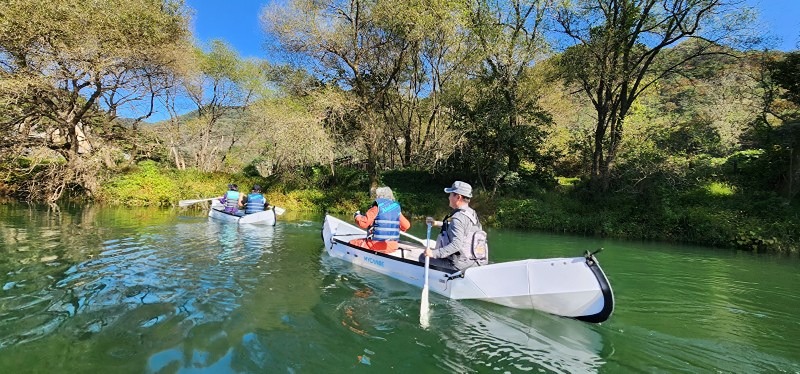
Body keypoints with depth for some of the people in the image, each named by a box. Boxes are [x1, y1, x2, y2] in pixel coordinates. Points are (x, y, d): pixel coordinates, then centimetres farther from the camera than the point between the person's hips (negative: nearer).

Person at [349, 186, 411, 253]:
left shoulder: (377, 206, -8)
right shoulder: (397, 207, 8)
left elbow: (364, 223, -11)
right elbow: (406, 225, 13)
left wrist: (357, 216, 9)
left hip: (377, 245, -6)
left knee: (352, 243, 11)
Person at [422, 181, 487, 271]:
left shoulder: (458, 217, -21)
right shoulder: (472, 213, 8)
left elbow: (456, 245, -29)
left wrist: (434, 253, -29)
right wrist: (436, 223, 24)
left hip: (460, 264, -10)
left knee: (423, 257, -2)